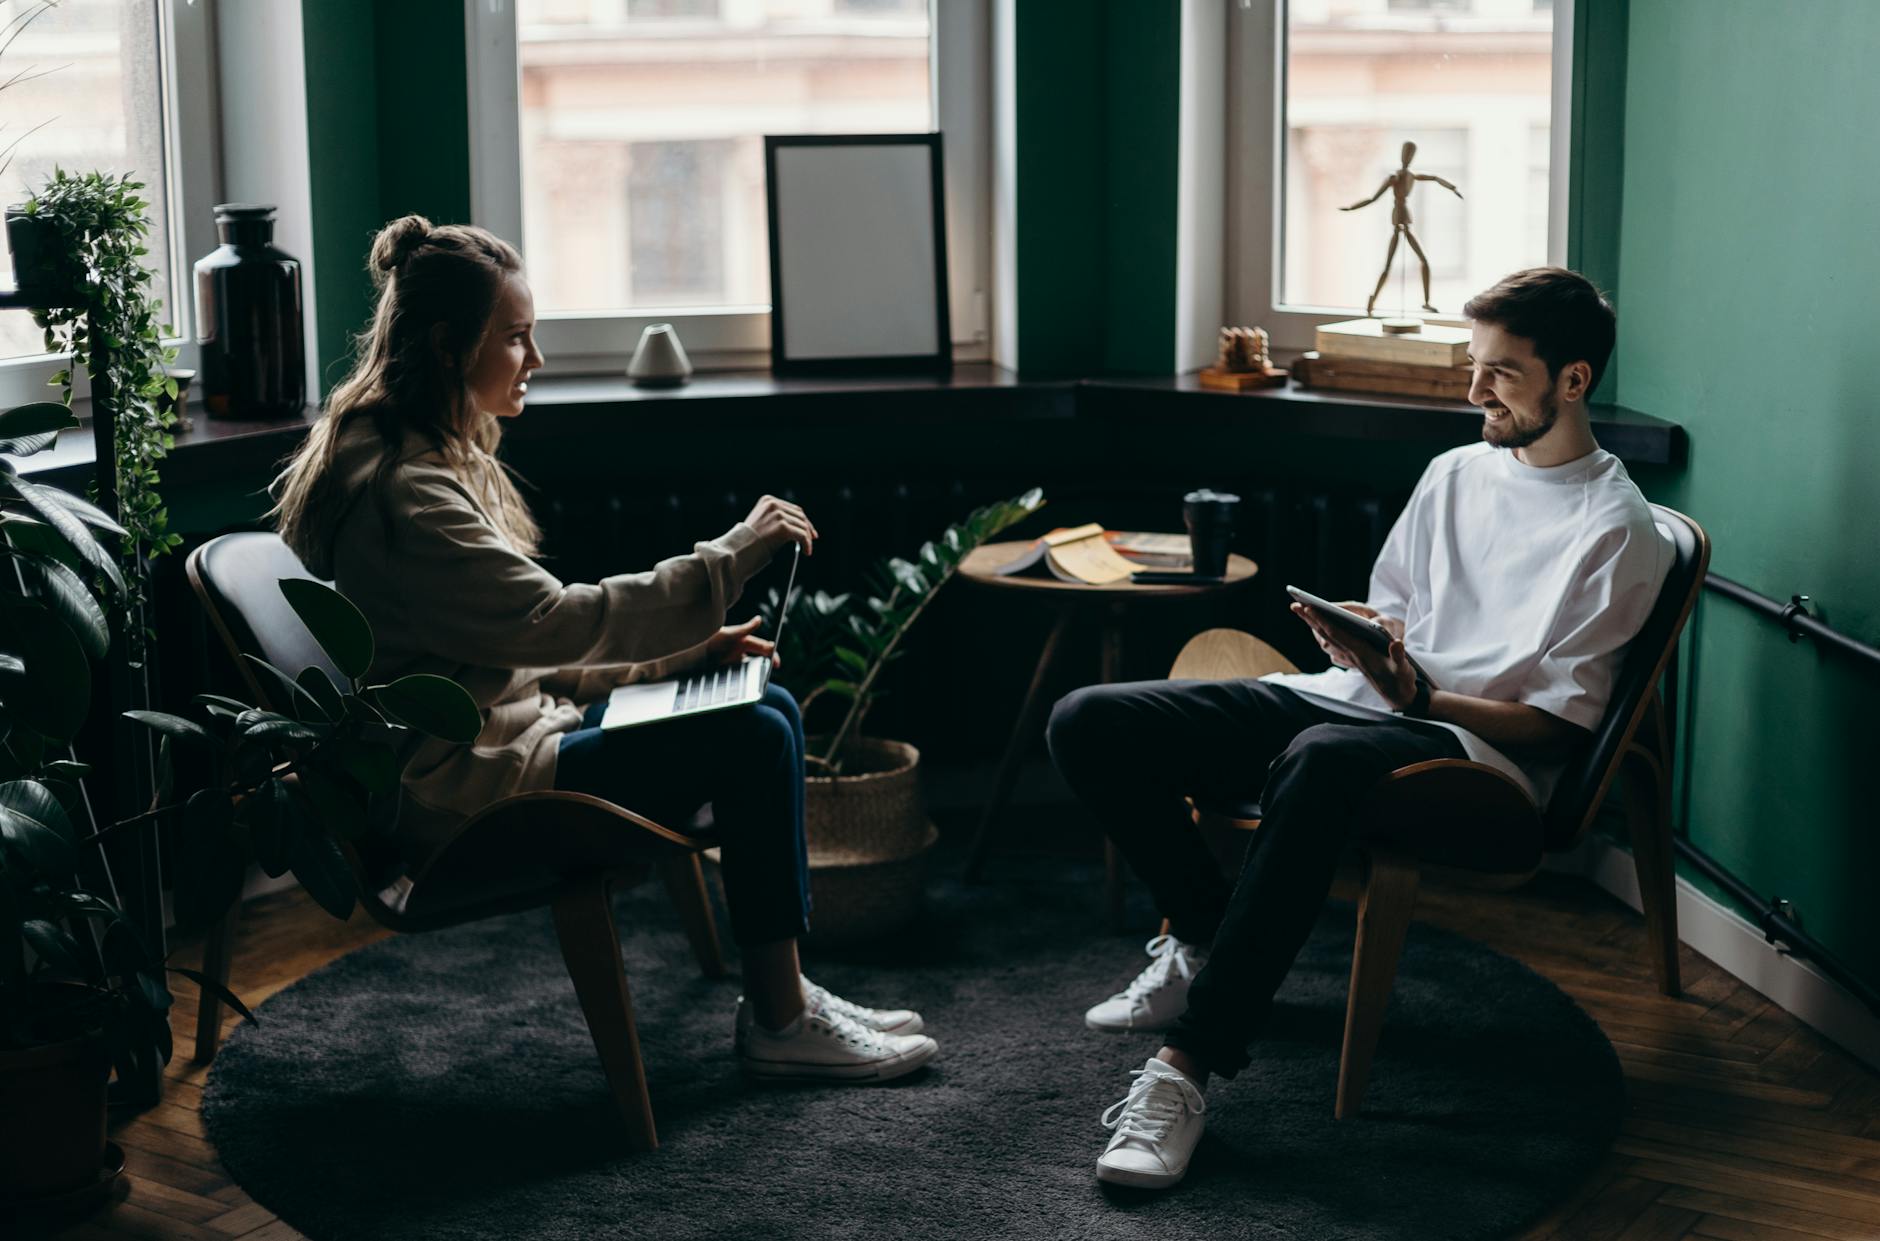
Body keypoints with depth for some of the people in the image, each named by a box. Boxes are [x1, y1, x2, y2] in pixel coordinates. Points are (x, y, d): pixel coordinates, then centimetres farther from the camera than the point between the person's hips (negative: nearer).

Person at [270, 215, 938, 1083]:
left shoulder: (437, 459, 13)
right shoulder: (400, 491, -21)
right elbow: (555, 620, -26)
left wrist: (687, 648, 6)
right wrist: (731, 555, -21)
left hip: (500, 732, 10)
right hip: (459, 793, -10)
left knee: (769, 712, 3)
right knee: (750, 743, -16)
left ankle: (780, 997, 6)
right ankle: (778, 1026, -5)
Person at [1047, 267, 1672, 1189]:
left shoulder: (1619, 534, -3)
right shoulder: (1454, 473, 19)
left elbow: (1558, 725, -8)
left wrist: (1416, 693, -22)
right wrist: (1356, 635, -1)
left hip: (1480, 748, -7)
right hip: (1350, 696, 8)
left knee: (1319, 761, -45)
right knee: (1089, 723, -11)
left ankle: (1188, 1063, -43)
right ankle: (1205, 940, 8)